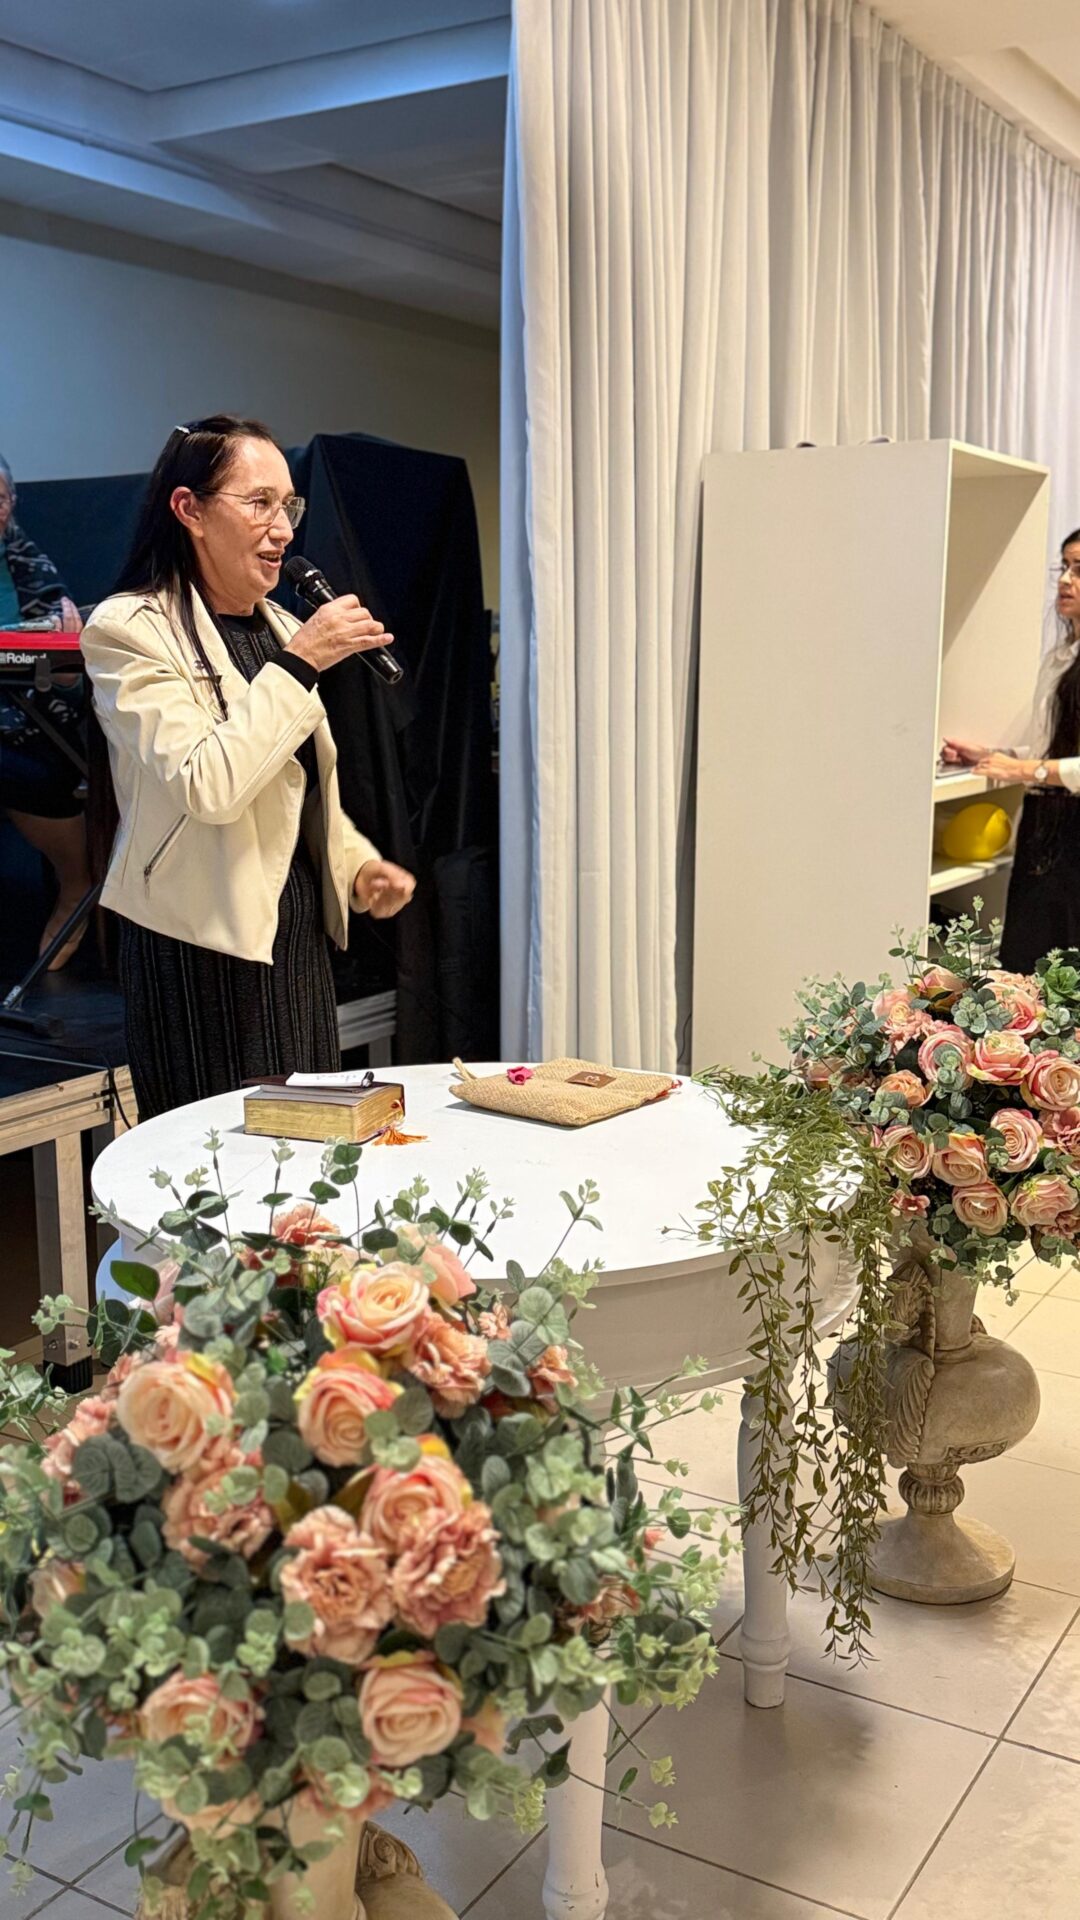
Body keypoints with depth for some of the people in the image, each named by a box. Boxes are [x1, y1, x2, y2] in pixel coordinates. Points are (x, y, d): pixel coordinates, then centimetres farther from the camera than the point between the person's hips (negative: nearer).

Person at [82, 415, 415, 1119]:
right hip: (203, 949, -7)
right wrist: (301, 665, -19)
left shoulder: (278, 627, 13)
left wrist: (358, 865, 5)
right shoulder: (131, 630, -10)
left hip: (300, 941, 7)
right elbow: (208, 785, -23)